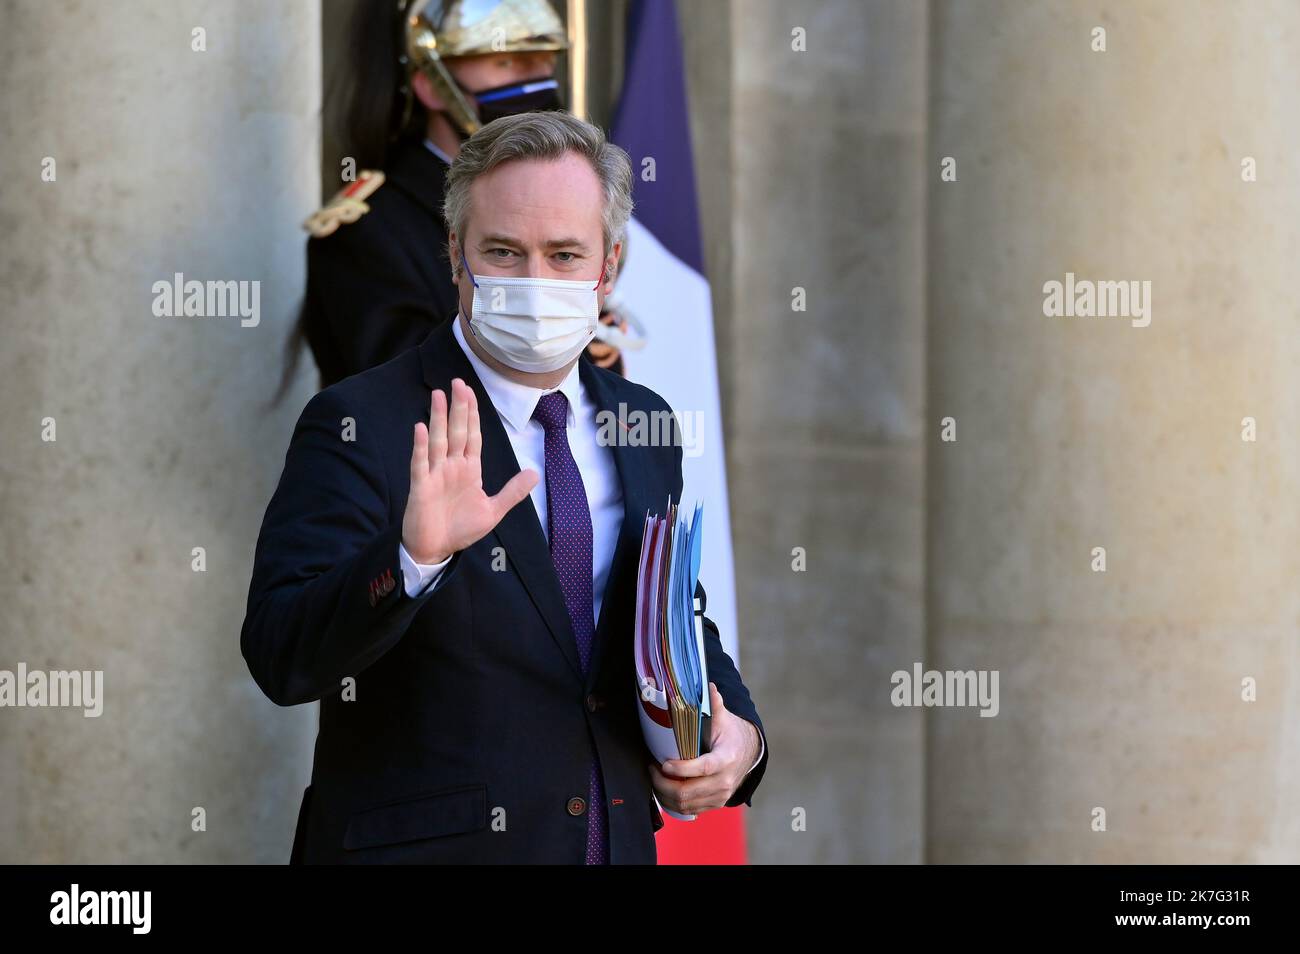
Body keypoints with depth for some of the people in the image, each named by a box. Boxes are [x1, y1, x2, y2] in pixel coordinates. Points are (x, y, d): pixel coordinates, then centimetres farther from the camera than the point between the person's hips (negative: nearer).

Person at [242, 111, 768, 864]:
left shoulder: (642, 424, 5)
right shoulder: (360, 426, -13)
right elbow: (281, 660, -22)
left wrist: (736, 731, -3)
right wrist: (411, 556, -37)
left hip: (620, 842, 5)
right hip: (424, 844, -5)